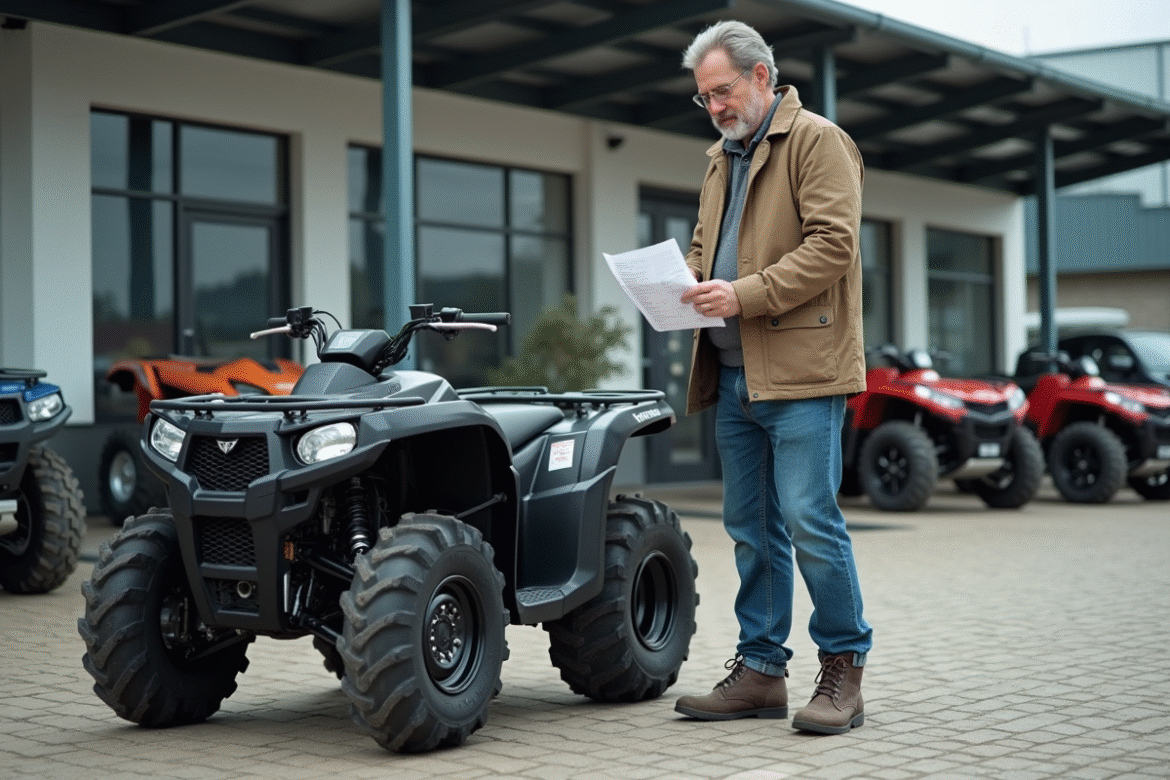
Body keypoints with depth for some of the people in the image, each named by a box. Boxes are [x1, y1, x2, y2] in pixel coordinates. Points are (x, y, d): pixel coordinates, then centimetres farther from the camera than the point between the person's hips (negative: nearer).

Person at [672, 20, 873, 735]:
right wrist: (687, 282, 6)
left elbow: (832, 243, -13)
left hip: (801, 369, -8)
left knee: (810, 521, -9)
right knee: (752, 528, 10)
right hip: (733, 375, 8)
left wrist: (745, 294, -19)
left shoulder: (817, 141, -3)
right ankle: (760, 670, 17)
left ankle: (844, 669, 3)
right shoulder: (722, 159, 23)